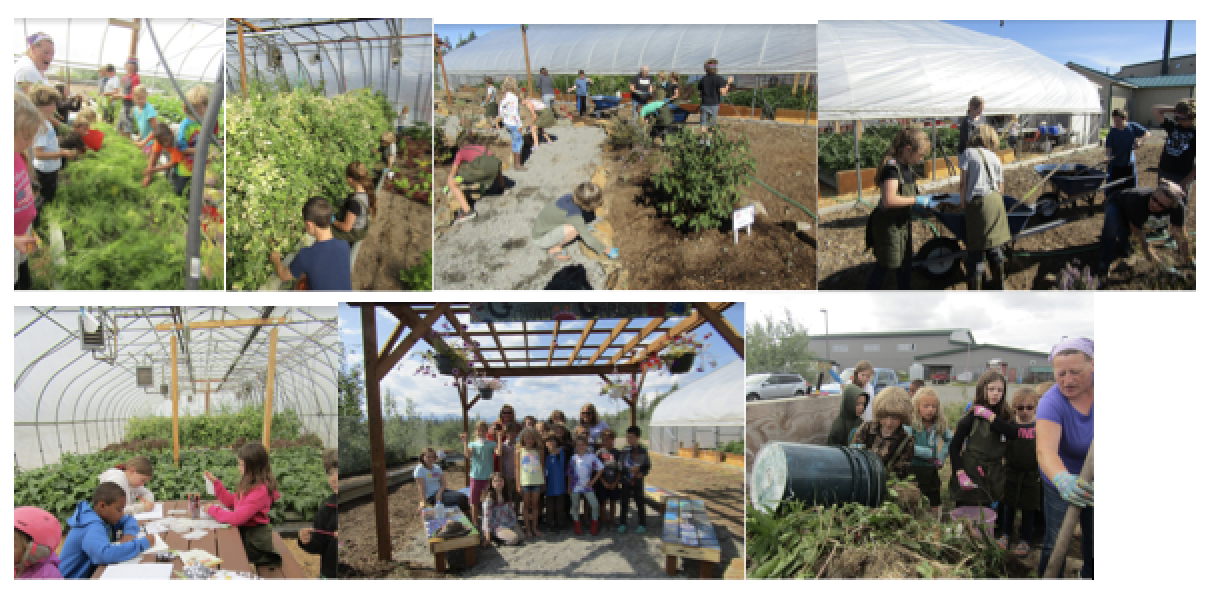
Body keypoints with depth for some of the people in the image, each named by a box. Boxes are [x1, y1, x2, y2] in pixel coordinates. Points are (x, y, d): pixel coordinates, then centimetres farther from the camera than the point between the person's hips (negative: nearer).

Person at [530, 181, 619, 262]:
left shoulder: (572, 197, -9)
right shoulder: (574, 214, -30)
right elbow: (588, 238, -26)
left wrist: (585, 227, 19)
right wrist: (607, 250, -17)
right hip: (541, 238, -8)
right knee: (574, 229, -25)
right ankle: (553, 248, -5)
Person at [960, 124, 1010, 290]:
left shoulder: (968, 153, 4)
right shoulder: (995, 158, 19)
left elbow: (963, 183, -3)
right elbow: (1000, 186, 18)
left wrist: (962, 203, 6)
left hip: (977, 203, -5)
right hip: (996, 201, 5)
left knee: (976, 252, -3)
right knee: (995, 248, 18)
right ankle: (1000, 286, 29)